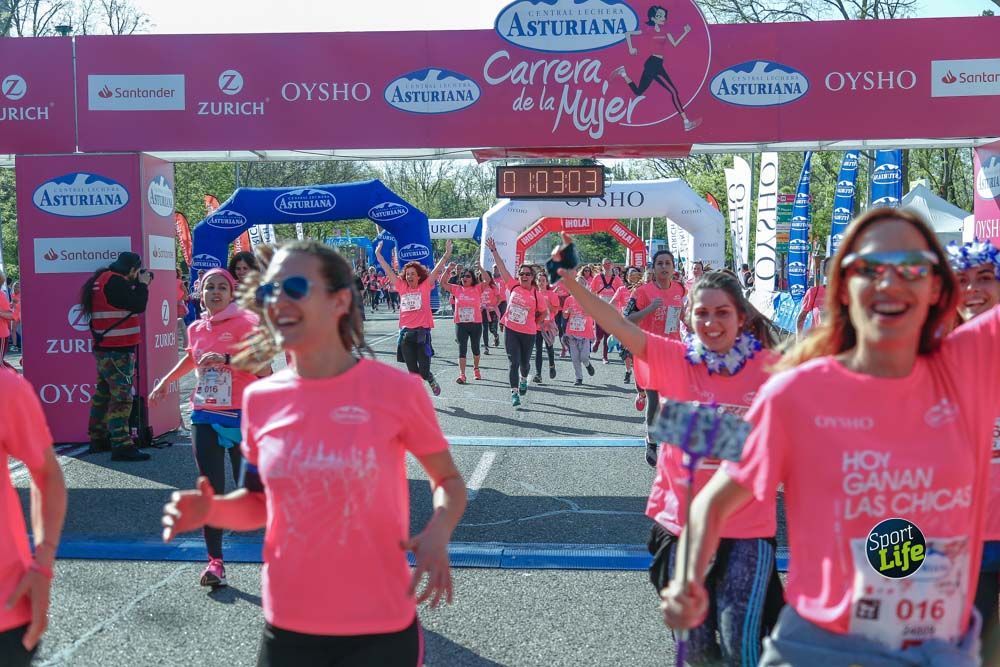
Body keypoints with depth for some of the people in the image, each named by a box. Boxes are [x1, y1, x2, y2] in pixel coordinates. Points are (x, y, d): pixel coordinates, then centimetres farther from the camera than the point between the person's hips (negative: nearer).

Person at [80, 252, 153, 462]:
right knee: (121, 397, -11)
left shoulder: (102, 279, 14)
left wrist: (138, 285, 10)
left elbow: (128, 301, 20)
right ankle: (121, 446, -12)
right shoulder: (115, 282, -18)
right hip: (117, 350, -11)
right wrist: (143, 284, -6)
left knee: (104, 394, 17)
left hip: (105, 348, 11)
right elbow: (138, 305, -20)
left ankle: (98, 439, 26)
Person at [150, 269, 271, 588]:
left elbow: (264, 369, -17)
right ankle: (215, 561, 5)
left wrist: (227, 359, -28)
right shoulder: (196, 329, 10)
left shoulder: (247, 323, -8)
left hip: (242, 416, -5)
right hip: (205, 416, 5)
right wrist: (166, 380, 37)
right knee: (210, 490, 1)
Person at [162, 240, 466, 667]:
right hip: (288, 627, 3)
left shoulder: (397, 390, -12)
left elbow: (448, 480, 2)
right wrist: (211, 510, -9)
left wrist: (437, 534, -18)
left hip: (381, 629, -3)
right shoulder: (260, 399, -2)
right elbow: (260, 503, 11)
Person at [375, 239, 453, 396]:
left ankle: (431, 379, 31)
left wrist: (447, 254, -16)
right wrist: (378, 254, 9)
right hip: (406, 333, 3)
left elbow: (437, 270, -7)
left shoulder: (425, 286, 1)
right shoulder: (402, 287, 8)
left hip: (422, 332, -3)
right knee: (412, 371, 8)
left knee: (424, 371, -3)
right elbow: (388, 270, 10)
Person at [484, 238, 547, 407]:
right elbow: (502, 268, -3)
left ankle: (524, 379, 46)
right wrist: (493, 251, -5)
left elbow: (543, 312, 9)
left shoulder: (536, 294, -6)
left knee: (525, 362, 14)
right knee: (513, 362, -4)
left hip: (528, 333, 0)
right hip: (510, 330, 0)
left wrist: (534, 324, 5)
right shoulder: (513, 286, -3)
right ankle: (514, 393, -1)